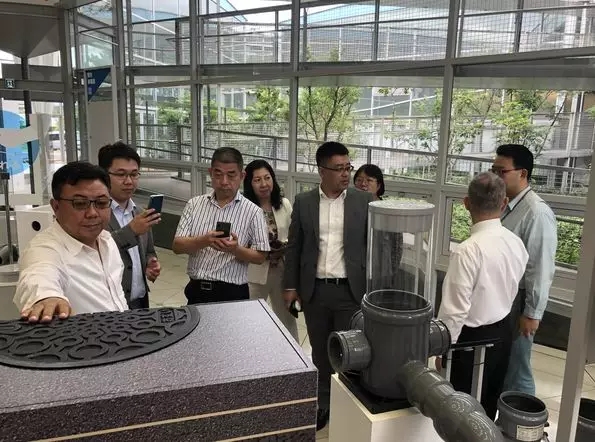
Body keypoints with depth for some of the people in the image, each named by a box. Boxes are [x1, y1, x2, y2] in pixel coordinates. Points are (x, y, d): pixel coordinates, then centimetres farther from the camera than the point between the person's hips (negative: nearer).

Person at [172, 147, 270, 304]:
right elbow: (177, 246, -4)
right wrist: (203, 241, -22)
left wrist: (235, 249, -24)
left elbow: (260, 257, -5)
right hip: (197, 291, 3)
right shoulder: (194, 204, 1)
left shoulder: (253, 212, -6)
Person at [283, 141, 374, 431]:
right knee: (320, 352, 14)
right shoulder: (303, 202, 1)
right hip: (314, 290, 2)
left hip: (350, 290, -1)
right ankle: (322, 404, 31)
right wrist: (291, 286, 3)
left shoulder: (364, 201, -2)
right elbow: (294, 247, 5)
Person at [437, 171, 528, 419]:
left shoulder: (468, 250, -26)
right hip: (503, 333, 7)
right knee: (488, 407, 24)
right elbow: (513, 290, 9)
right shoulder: (516, 243, -4)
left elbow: (455, 310, -22)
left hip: (473, 339, -7)